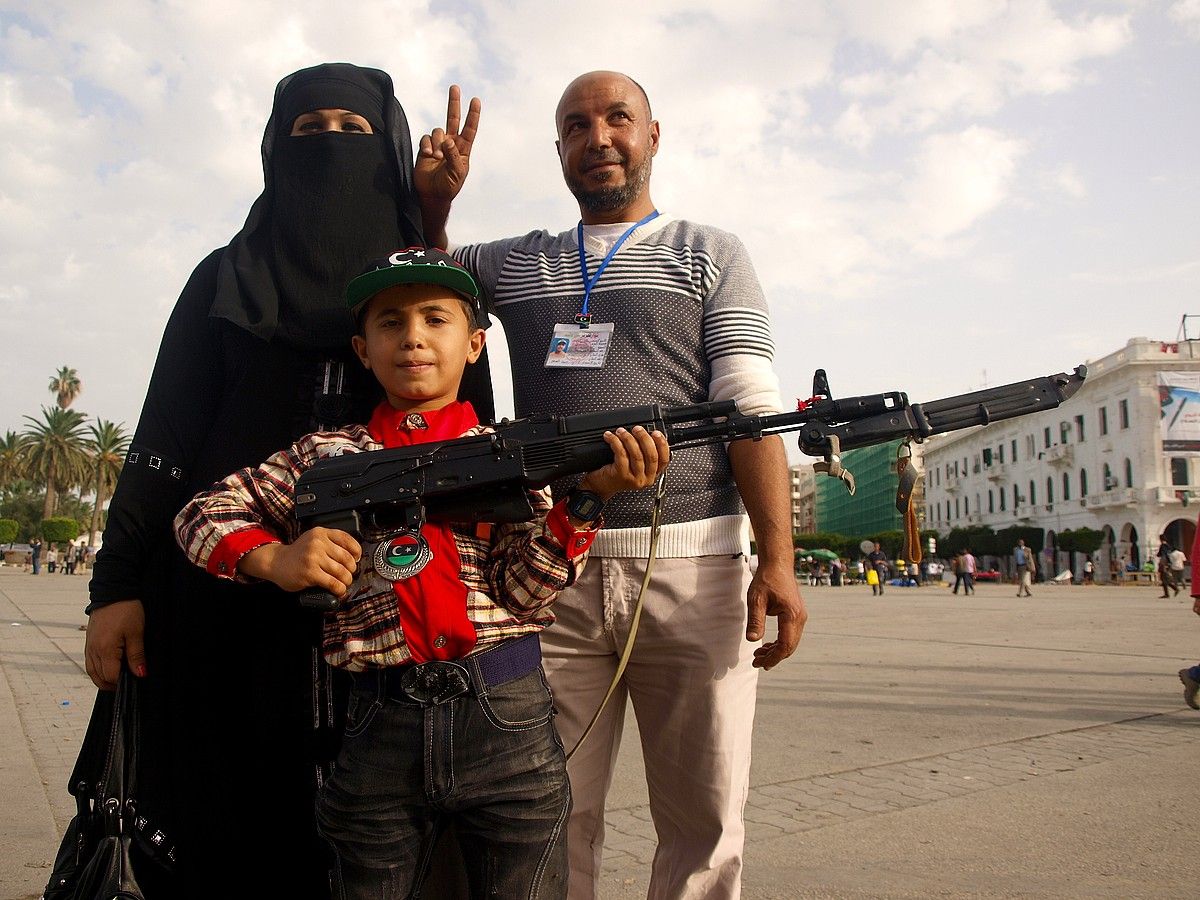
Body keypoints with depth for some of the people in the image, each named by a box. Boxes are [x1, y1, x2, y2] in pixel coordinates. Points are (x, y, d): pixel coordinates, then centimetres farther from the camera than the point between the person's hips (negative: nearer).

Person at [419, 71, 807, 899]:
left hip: (693, 566, -1)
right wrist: (432, 200, 13)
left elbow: (752, 410, 1)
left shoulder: (713, 256, 11)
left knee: (705, 821, 5)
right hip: (552, 572, 2)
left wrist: (777, 560, -10)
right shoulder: (512, 264, 19)